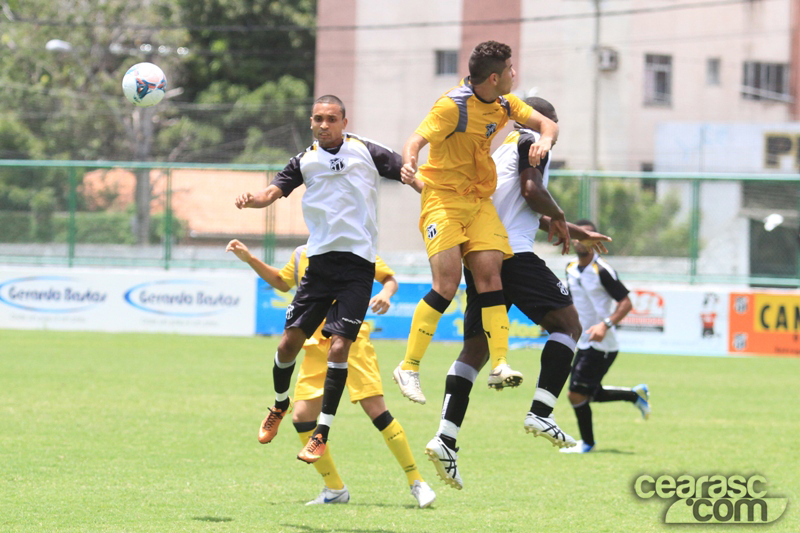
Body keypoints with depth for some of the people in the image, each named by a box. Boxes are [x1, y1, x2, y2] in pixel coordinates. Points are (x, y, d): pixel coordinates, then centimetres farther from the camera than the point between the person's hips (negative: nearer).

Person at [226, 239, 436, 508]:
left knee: (376, 410, -14)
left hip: (351, 338, -5)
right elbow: (282, 282, 32)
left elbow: (389, 277, 7)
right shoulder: (302, 255, 14)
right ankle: (335, 489, 11)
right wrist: (249, 259, 23)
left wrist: (386, 293, -15)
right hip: (317, 345, 5)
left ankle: (416, 483, -4)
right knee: (302, 416, -4)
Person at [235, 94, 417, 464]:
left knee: (339, 345, -13)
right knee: (290, 340, 1)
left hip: (357, 264, -3)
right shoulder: (305, 161, 8)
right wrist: (252, 199, -24)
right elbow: (274, 191, -2)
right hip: (320, 262, 3)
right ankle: (279, 404, 31)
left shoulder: (367, 153, 3)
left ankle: (321, 435, -9)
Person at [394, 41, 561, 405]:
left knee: (489, 273, -9)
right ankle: (409, 367, -8)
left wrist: (544, 141, -16)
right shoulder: (452, 105, -17)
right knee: (447, 283, -16)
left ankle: (500, 365, -12)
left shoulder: (503, 104, 5)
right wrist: (408, 164, -46)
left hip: (480, 199, 6)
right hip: (443, 197, -6)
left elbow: (546, 123, 8)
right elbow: (416, 140, -23)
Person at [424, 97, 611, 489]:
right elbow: (532, 191, -13)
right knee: (567, 324, -1)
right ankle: (540, 412, -16)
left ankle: (446, 437, -7)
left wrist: (577, 234, 44)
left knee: (476, 346, 6)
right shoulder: (533, 141, 3)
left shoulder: (502, 146, 31)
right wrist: (560, 217, 6)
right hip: (512, 252, -8)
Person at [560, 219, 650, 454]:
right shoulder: (571, 270, 8)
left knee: (577, 394, -8)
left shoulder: (602, 270, -16)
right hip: (584, 343, 8)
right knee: (592, 393, 15)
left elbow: (626, 303, -16)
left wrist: (606, 325, -28)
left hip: (602, 345, -8)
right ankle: (636, 395, 36)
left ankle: (587, 442, 12)